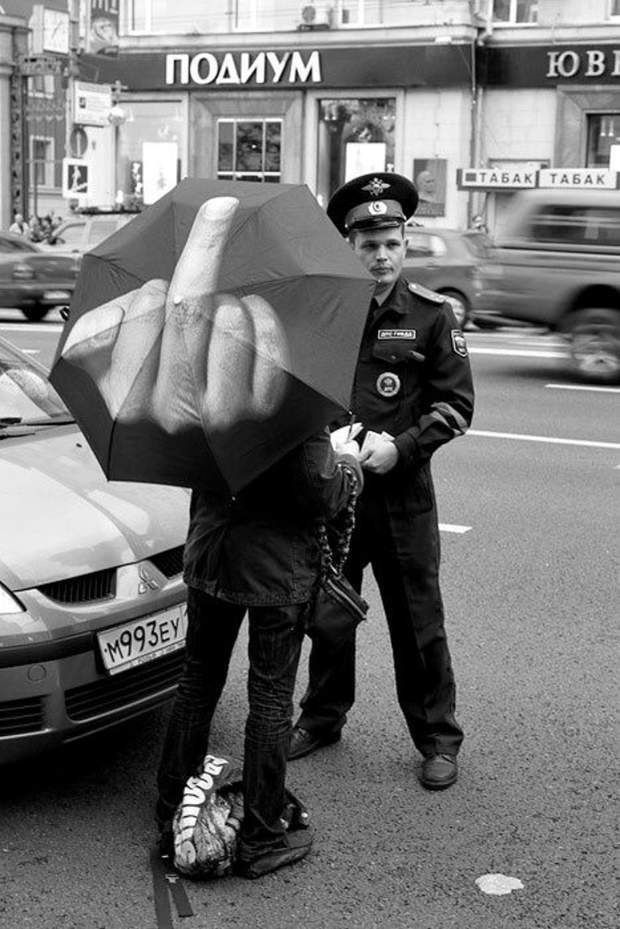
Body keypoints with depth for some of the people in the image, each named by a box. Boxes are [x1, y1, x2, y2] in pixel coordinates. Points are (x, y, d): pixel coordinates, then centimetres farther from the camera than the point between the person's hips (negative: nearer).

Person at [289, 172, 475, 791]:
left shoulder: (431, 316, -3)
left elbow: (456, 404, -2)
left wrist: (400, 446, -15)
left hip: (403, 494, -2)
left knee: (418, 622, 5)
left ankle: (437, 739, 19)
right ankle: (322, 717, 34)